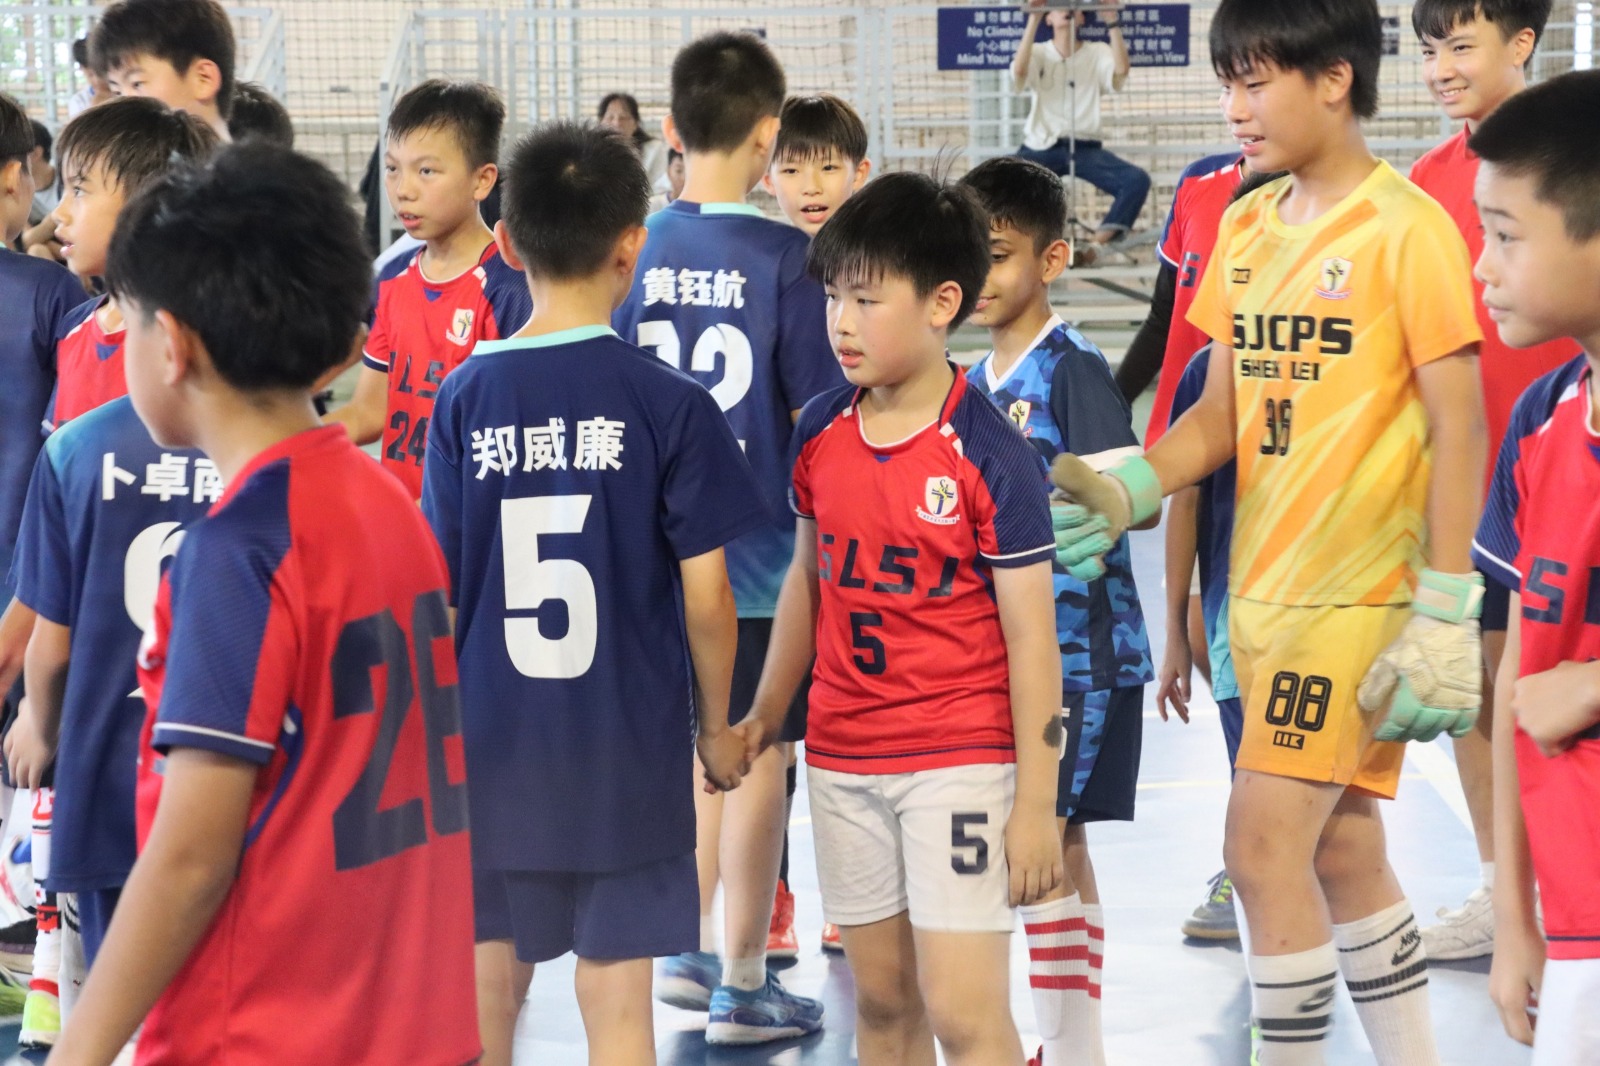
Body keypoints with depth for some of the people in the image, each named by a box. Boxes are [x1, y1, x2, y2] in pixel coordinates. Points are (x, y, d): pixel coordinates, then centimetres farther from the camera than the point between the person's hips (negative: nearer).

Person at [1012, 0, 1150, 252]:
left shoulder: (1098, 53, 10)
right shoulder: (1038, 53, 9)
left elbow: (1121, 71, -11)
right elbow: (1019, 70, -14)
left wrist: (1113, 23, -16)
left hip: (1086, 148, 1)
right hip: (1042, 147, -1)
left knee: (1137, 180, -26)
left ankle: (1100, 242, -20)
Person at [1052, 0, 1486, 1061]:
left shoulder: (1407, 227, -10)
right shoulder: (1246, 228, 10)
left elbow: (1458, 428, -11)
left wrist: (1443, 619, -16)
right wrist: (1123, 491, -5)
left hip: (1360, 591, -7)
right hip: (1265, 586, 7)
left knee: (1267, 843, -13)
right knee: (1341, 851, 12)